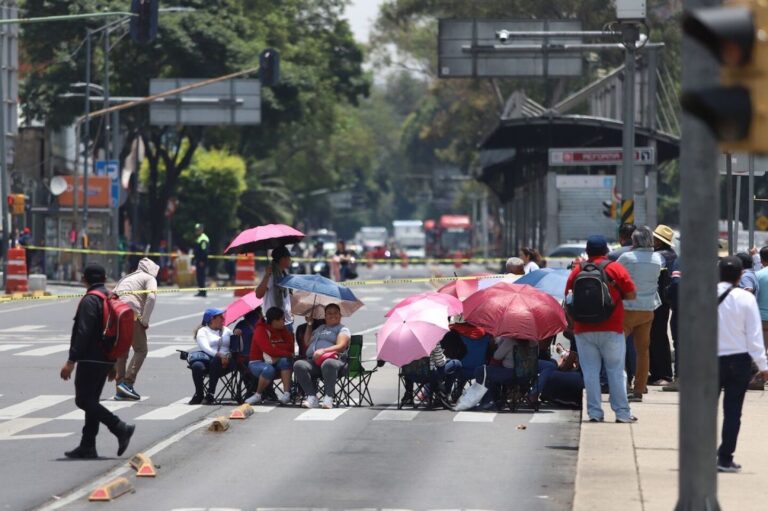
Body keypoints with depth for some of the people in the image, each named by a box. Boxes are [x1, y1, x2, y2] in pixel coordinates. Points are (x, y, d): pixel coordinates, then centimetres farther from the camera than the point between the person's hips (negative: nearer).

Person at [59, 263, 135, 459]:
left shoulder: (90, 300, -13)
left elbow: (83, 333, -20)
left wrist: (71, 361, -20)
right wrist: (113, 364, 25)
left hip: (91, 360, -9)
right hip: (106, 360, 9)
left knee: (84, 400, -7)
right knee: (91, 401, 12)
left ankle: (120, 428, -16)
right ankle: (87, 447, 11)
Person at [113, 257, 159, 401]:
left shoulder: (126, 278, 30)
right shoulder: (150, 278, 9)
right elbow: (151, 297, -10)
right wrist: (145, 321, -6)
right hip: (132, 316, -7)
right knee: (140, 350, 1)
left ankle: (120, 388, 10)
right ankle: (127, 383, -13)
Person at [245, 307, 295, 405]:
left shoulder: (283, 331, 5)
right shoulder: (261, 330, -14)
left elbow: (290, 347, -6)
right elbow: (269, 350, -26)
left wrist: (276, 347, -20)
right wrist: (288, 354, -18)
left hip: (275, 362, 5)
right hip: (258, 363, -5)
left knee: (285, 360, -28)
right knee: (269, 369, -38)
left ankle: (287, 393, -34)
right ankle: (257, 395, -17)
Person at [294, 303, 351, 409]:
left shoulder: (342, 329, 15)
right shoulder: (319, 329, 35)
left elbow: (341, 346, -2)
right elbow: (307, 343, 29)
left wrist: (323, 350, -18)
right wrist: (309, 324, 30)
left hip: (332, 359, -5)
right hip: (312, 361, 5)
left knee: (328, 364, -42)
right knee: (299, 365, -28)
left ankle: (329, 397, -44)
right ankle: (311, 397, -36)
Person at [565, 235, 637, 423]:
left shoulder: (577, 270, 3)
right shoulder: (615, 268, -3)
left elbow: (568, 297, 7)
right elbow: (631, 294, -3)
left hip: (583, 329, 2)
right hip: (611, 329, -2)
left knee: (590, 372, 5)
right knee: (616, 371, 4)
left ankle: (594, 412, 2)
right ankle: (622, 412, 2)